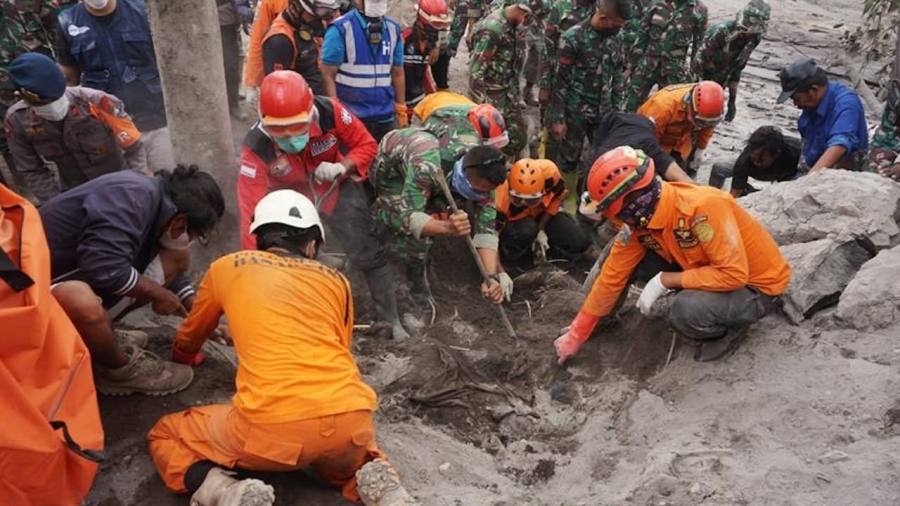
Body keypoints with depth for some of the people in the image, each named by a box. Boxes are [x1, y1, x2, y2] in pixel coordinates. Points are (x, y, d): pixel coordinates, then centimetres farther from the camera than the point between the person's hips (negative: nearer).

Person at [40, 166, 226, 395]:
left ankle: (101, 330, 4)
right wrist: (157, 293, -20)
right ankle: (120, 370, -10)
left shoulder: (152, 199, 0)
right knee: (81, 301, -41)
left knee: (177, 257, 3)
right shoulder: (132, 197, -27)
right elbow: (103, 267, -37)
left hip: (86, 281, 8)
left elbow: (169, 273, 13)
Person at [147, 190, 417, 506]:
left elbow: (189, 339, 37)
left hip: (273, 424, -3)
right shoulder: (337, 281, 20)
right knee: (346, 458, 39)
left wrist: (179, 362, 60)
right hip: (350, 419, 3)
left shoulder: (227, 267, 19)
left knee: (165, 437, 23)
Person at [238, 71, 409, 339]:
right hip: (289, 197, 0)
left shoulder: (330, 112, -32)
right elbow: (252, 212, -34)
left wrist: (342, 167, -36)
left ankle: (391, 320, 24)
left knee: (370, 255, 4)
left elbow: (366, 145, -15)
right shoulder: (255, 148, -33)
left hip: (337, 187, 1)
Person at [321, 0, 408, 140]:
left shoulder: (393, 29, 8)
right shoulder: (340, 29, -9)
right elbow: (328, 75, -10)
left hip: (385, 117, 5)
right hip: (350, 118, -5)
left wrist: (401, 111, 11)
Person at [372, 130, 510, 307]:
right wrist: (447, 227, -66)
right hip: (390, 168, -5)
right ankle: (417, 283, 5)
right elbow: (408, 216, -47)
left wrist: (492, 276, -43)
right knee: (415, 233, -22)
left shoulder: (482, 176, -28)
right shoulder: (425, 166, -47)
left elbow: (486, 229, -30)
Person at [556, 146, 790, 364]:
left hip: (757, 286, -6)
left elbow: (733, 274, -34)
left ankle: (728, 330, -3)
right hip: (703, 269, 6)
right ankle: (604, 317, 14)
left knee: (686, 308, -35)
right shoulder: (640, 218, -12)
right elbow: (613, 276, -6)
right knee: (624, 259, -9)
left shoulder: (704, 207, -34)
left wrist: (664, 281, -29)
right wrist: (576, 335, -3)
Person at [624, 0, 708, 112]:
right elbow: (641, 36, 6)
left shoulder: (699, 10, -4)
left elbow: (699, 45, 1)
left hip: (674, 70, -1)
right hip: (646, 65, 2)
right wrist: (630, 65, 6)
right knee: (632, 107, 6)